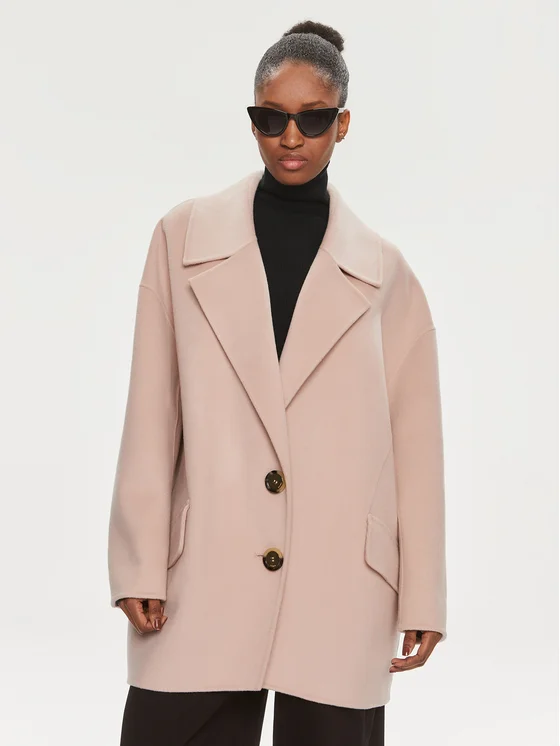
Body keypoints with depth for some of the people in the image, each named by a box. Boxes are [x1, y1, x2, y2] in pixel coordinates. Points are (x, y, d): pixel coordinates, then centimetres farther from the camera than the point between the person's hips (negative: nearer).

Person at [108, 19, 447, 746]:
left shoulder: (383, 271, 6)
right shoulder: (185, 237, 6)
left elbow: (415, 442, 6)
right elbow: (151, 419, 4)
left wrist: (421, 597, 4)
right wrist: (139, 566, -1)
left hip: (340, 587, 0)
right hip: (204, 576, 0)